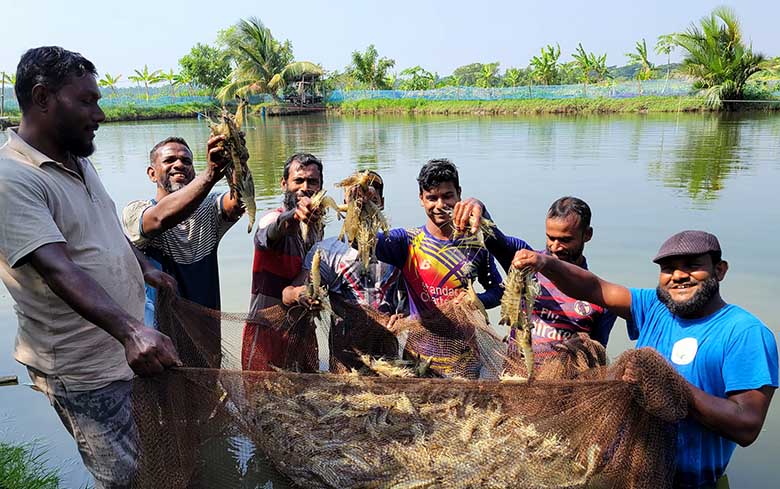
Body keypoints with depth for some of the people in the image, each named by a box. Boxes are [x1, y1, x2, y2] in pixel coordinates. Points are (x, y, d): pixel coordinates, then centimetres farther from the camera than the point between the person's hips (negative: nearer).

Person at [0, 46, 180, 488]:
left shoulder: (79, 161, 8)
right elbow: (58, 269, -32)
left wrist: (145, 267, 19)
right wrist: (129, 330, -43)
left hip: (129, 347, 8)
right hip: (85, 372, -8)